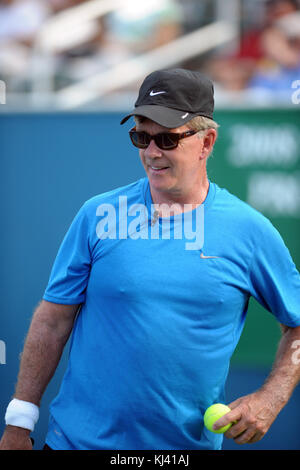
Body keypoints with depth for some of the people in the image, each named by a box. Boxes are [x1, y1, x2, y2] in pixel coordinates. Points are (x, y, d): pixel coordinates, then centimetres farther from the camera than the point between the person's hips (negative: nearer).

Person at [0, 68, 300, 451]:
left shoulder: (251, 230, -2)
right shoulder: (98, 215, -2)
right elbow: (53, 321, 1)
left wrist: (269, 400, -7)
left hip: (191, 442, 0)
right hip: (81, 435, 0)